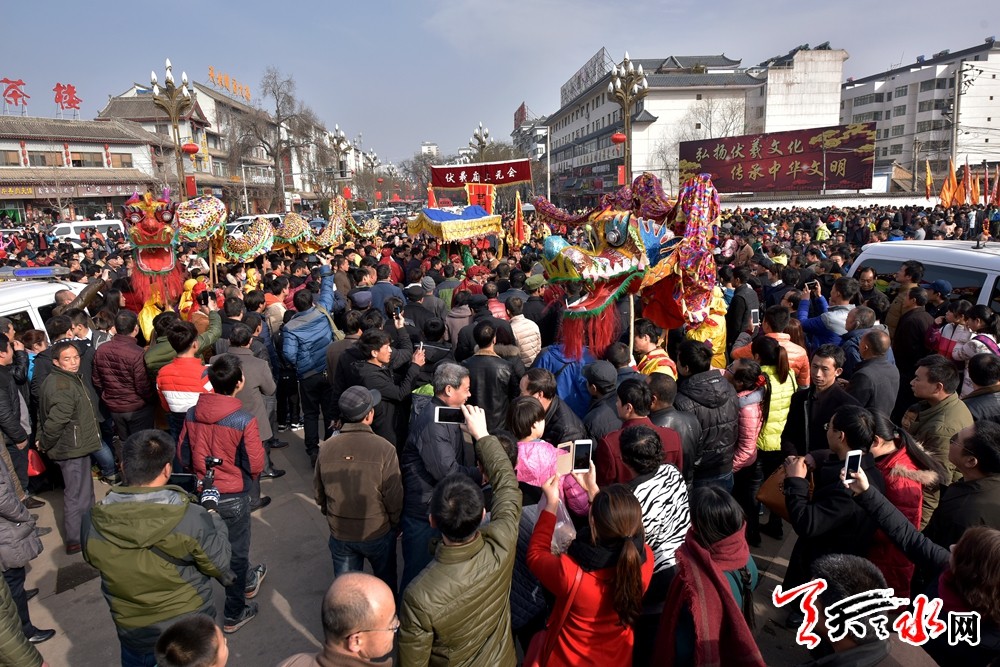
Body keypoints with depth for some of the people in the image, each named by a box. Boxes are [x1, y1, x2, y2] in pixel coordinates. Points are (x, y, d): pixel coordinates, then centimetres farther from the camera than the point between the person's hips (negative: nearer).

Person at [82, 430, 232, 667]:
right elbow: (220, 566, -15)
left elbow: (94, 561, 2)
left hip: (133, 633, 2)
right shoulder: (192, 519, -31)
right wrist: (213, 519, -2)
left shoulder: (94, 521, -20)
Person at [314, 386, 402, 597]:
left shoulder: (326, 448, -13)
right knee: (386, 585, 23)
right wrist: (395, 524, 3)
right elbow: (394, 498, -17)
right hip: (378, 533, -2)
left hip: (339, 534, 2)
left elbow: (319, 493, 1)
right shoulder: (383, 448, -24)